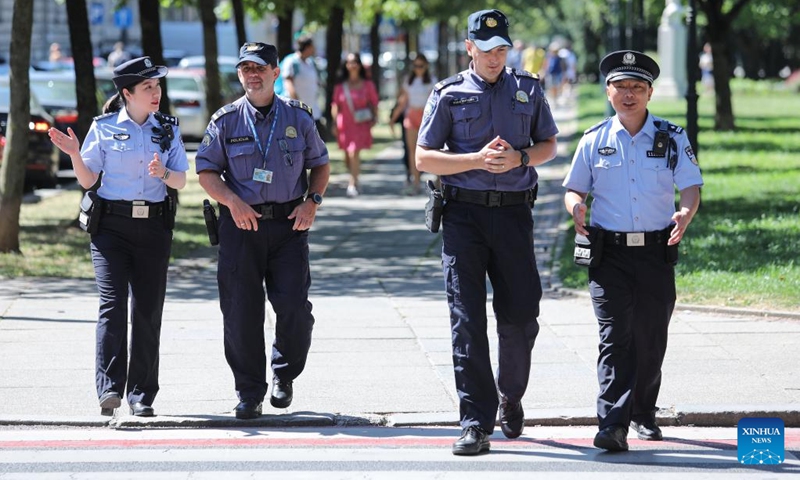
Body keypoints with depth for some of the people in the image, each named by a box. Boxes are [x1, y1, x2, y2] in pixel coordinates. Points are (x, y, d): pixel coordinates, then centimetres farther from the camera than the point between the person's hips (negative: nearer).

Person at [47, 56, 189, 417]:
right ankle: (109, 387, -18)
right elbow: (87, 180, 5)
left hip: (154, 227, 2)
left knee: (148, 310, 2)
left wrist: (163, 173, -14)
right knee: (113, 304, -15)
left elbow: (181, 181, 7)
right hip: (111, 225, -2)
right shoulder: (104, 128, 2)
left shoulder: (168, 129, 10)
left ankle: (141, 394, 8)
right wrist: (75, 155, -13)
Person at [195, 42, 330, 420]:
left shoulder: (299, 117, 7)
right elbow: (206, 172, 4)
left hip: (288, 224, 0)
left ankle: (284, 375, 18)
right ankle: (249, 392, 9)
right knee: (241, 313, -2)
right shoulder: (225, 121, 4)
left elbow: (321, 164, 16)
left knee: (294, 307, -8)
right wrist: (232, 200, -13)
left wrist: (312, 201, -1)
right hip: (241, 224, 0)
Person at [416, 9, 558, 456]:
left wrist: (520, 158, -5)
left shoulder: (528, 90, 11)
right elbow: (424, 158, 2)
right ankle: (476, 423, -7)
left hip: (514, 212, 2)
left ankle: (511, 397, 29)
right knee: (468, 320, -7)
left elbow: (549, 146, 17)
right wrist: (478, 159, -13)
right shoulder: (449, 94, 5)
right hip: (464, 213, -2)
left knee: (520, 315, 3)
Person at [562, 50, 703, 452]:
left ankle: (644, 416, 27)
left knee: (651, 339, 8)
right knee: (614, 336, -11)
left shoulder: (671, 138, 4)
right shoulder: (594, 141, 6)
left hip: (657, 252, 1)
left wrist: (686, 213, -24)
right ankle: (612, 426, -18)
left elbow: (691, 187, -2)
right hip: (609, 252, -1)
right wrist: (576, 208, -13)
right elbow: (574, 189, 11)